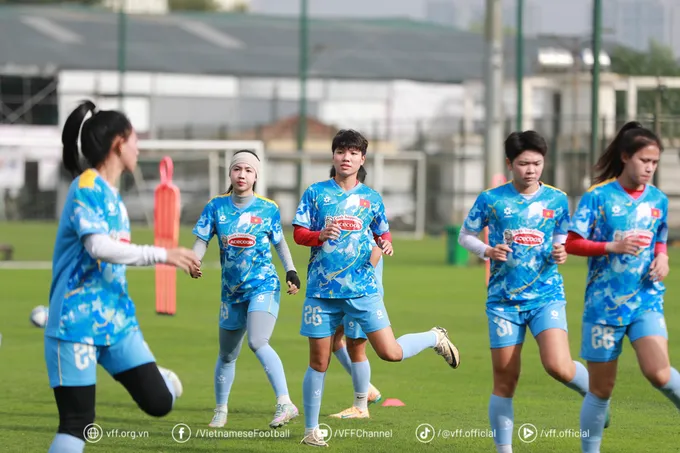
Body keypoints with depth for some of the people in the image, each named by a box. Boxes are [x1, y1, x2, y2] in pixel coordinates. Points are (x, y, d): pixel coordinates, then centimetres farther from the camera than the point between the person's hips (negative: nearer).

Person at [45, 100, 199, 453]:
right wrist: (162, 255, -22)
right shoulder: (87, 187, -12)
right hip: (77, 322, -8)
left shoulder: (110, 194, 14)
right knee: (77, 424, -10)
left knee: (158, 402, -2)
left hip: (116, 319, 8)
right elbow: (98, 246, -25)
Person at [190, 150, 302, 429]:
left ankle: (285, 403, -31)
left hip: (264, 286, -4)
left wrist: (291, 271, 0)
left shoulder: (268, 209, -1)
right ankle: (220, 411, 34)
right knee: (227, 355, 14)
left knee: (257, 342, -27)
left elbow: (279, 243, 11)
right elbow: (202, 240, 0)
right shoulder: (216, 206, 1)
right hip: (232, 291, 4)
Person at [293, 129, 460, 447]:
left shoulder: (371, 198, 8)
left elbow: (382, 234, 19)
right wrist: (321, 235, -20)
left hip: (362, 287, 0)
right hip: (322, 289, 0)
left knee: (390, 352, -9)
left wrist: (385, 245, -5)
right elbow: (298, 234, 1)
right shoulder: (316, 193, 3)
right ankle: (311, 430, 16)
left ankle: (435, 338, 21)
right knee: (318, 362, 3)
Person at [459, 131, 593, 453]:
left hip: (546, 295, 0)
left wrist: (560, 254, -7)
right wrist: (487, 251, -10)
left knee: (558, 366, -20)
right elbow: (465, 236, 9)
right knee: (505, 380, 3)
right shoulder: (491, 199, -1)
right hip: (504, 300, 0)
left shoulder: (557, 200, 2)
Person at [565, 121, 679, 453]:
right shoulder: (599, 196, -6)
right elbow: (572, 243, -8)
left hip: (646, 299, 2)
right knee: (602, 388, 6)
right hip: (604, 301, -2)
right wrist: (614, 246, -21)